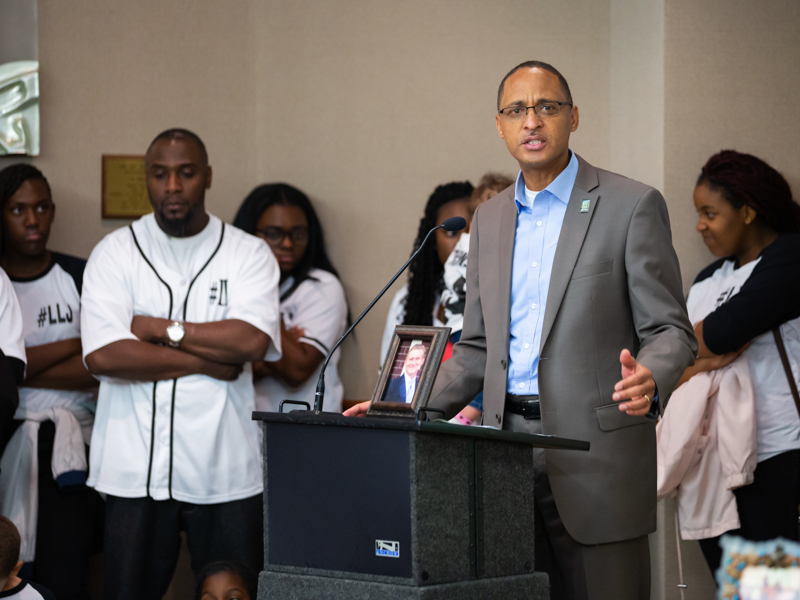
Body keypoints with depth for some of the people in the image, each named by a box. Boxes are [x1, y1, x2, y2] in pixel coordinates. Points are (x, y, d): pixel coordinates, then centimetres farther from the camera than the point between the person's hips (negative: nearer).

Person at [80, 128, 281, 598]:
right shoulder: (115, 253, 4)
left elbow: (253, 342, -13)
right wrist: (209, 361, -10)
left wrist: (160, 328, -9)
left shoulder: (248, 254, 5)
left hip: (226, 470, 0)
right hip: (135, 469, 0)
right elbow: (103, 355, -11)